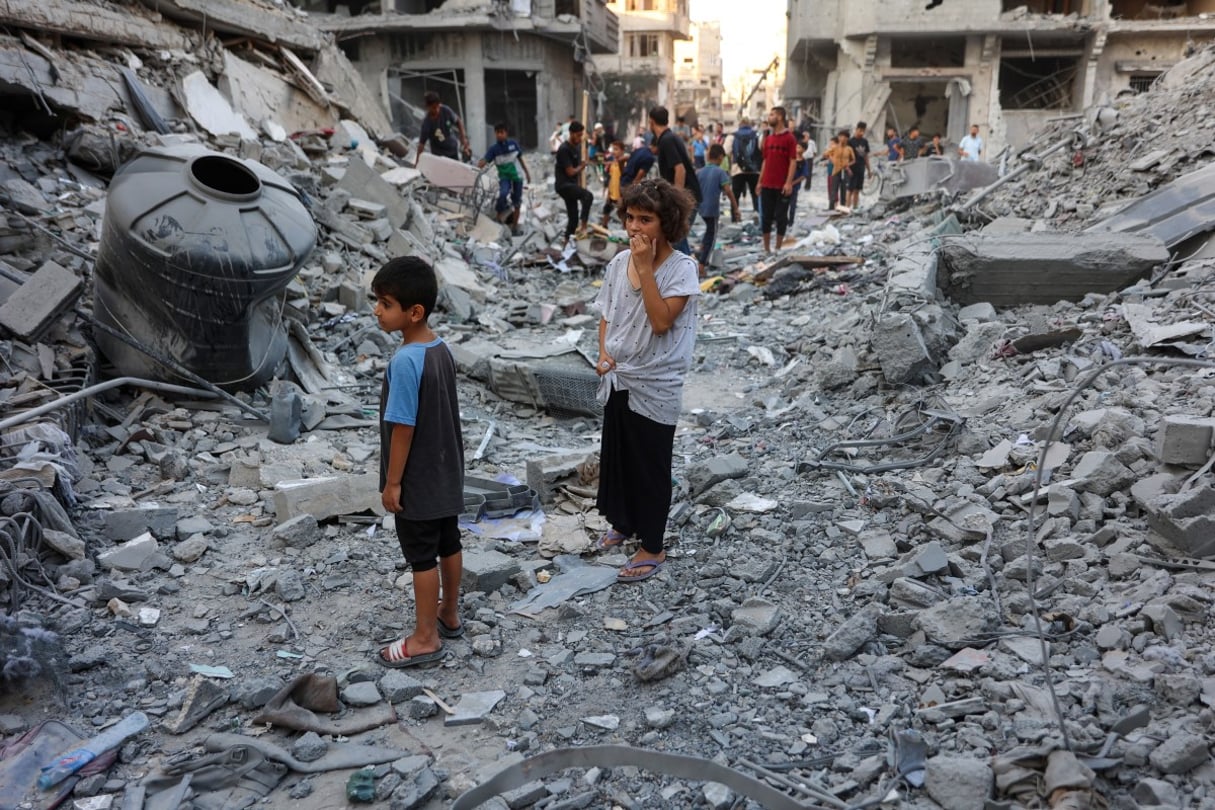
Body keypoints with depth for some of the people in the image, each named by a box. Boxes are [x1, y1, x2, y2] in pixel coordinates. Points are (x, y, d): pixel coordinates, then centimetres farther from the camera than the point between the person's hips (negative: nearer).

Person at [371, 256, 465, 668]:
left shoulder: (405, 361, -26)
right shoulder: (441, 348, 0)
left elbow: (403, 427, -23)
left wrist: (392, 482, -14)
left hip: (418, 481, -8)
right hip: (447, 472, 8)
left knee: (422, 556, 5)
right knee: (448, 545, 20)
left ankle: (426, 639, 18)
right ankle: (449, 615, 37)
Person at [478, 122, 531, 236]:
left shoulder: (514, 144, -3)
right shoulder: (494, 149, -8)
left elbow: (520, 159, 10)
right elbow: (484, 161, -19)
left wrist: (527, 173, 14)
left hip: (517, 176, 2)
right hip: (504, 177, -2)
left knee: (517, 202, 7)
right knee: (503, 194, -30)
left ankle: (515, 227, 21)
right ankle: (501, 212, -1)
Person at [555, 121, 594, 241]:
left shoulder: (578, 146, 10)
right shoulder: (564, 149, -17)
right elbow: (570, 172, -17)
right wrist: (582, 166, -1)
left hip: (571, 184, 9)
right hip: (563, 184, -9)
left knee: (574, 218, 9)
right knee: (588, 196, -30)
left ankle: (567, 240, 20)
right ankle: (583, 225, -25)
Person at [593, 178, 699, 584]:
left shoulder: (681, 268, -15)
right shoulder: (619, 261, 2)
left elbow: (661, 321, -26)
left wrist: (646, 268, -26)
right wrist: (604, 353, -4)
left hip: (655, 386, -6)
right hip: (618, 379, 6)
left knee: (649, 465, 4)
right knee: (615, 454, 19)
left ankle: (652, 548, 20)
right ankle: (622, 524, 42)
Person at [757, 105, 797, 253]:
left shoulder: (789, 138, -5)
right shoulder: (768, 139, 12)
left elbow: (793, 161, -9)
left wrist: (789, 182, -17)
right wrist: (760, 181, 11)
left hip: (782, 186, -6)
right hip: (767, 185, 6)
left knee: (781, 217, 2)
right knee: (766, 217, 7)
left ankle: (778, 248, 9)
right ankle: (766, 249, 14)